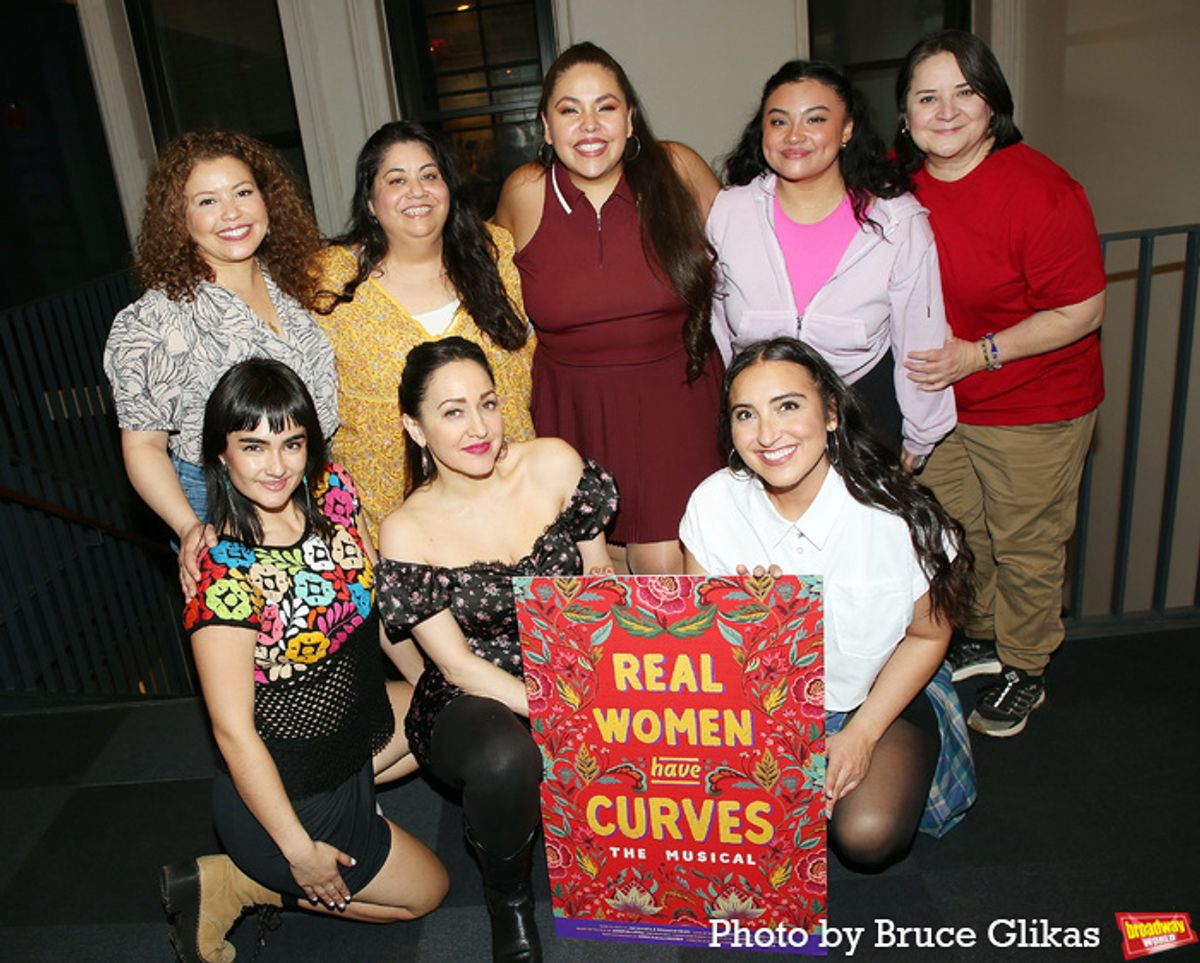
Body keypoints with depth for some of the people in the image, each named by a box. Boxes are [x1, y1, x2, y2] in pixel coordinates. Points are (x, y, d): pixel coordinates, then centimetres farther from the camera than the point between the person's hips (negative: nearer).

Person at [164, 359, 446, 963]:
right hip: (294, 792, -7)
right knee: (426, 890, 9)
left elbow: (376, 606, 7)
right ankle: (228, 883, 11)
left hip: (358, 721, 7)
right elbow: (233, 730, -24)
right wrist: (300, 850, -18)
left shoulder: (332, 494, -10)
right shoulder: (224, 572, -30)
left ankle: (352, 792, 15)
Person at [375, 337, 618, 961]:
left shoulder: (554, 465, -7)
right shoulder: (406, 534, -13)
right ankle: (507, 897, -1)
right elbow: (458, 663, -12)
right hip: (471, 702, -3)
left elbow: (599, 579, 3)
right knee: (504, 760, -35)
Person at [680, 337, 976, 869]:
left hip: (880, 695, -1)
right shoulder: (714, 503, -17)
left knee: (866, 836, -25)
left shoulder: (897, 514, -23)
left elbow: (927, 635, -7)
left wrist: (861, 735, -12)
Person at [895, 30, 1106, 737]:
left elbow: (1082, 312, -17)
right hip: (937, 397, 5)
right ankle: (981, 638, 44)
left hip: (1034, 410, -5)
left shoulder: (1040, 190, -21)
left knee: (1026, 546, 10)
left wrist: (979, 353, -24)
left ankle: (1025, 671, 33)